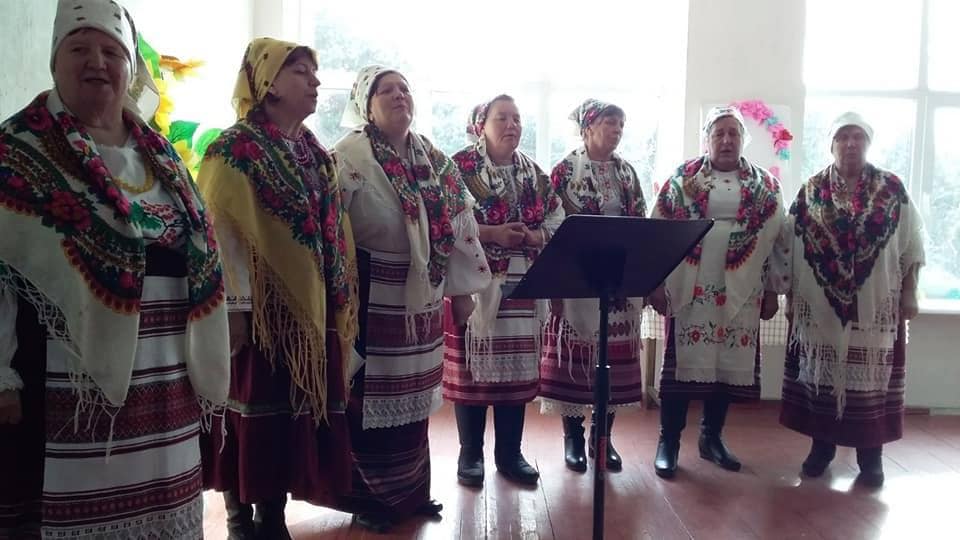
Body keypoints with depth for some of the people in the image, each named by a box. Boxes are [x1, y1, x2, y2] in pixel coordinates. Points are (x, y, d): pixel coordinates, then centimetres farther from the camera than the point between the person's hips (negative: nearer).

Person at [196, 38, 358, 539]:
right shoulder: (235, 150, -7)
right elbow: (221, 233, -14)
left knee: (295, 414, 10)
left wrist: (341, 301, 13)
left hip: (310, 309, 7)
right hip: (260, 309, -6)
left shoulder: (315, 154, 14)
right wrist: (233, 307, -19)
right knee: (252, 412, 3)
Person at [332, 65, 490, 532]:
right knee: (371, 400, 3)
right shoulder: (348, 159, -10)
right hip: (370, 300, -6)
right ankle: (369, 498, 20)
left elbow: (460, 224, 14)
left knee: (412, 398, 15)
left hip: (421, 300, 6)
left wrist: (461, 288, 12)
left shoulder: (435, 161, 10)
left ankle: (411, 491, 30)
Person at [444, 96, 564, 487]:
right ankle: (470, 453, 17)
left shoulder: (534, 174, 12)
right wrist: (492, 233, -19)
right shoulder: (460, 168, -4)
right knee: (472, 366, 1)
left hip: (522, 284, 5)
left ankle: (510, 452, 22)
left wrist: (530, 236, -10)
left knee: (517, 366, 8)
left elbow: (557, 225, 10)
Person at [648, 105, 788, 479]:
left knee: (729, 365, 8)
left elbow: (777, 241, 9)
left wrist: (773, 290, 6)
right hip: (690, 289, -2)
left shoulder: (765, 186, 8)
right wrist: (655, 283, -5)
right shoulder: (682, 179, 2)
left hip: (741, 293, 3)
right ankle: (668, 441, 9)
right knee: (682, 362, -1)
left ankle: (712, 437, 24)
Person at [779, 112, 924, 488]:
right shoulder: (810, 192, 3)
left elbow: (910, 247, 4)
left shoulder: (893, 190, 3)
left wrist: (909, 293, 0)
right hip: (820, 304, 1)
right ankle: (821, 446, 21)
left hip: (876, 305, 0)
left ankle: (871, 455, 16)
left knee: (871, 376, 3)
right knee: (821, 373, 7)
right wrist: (791, 295, 2)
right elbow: (791, 249, 4)